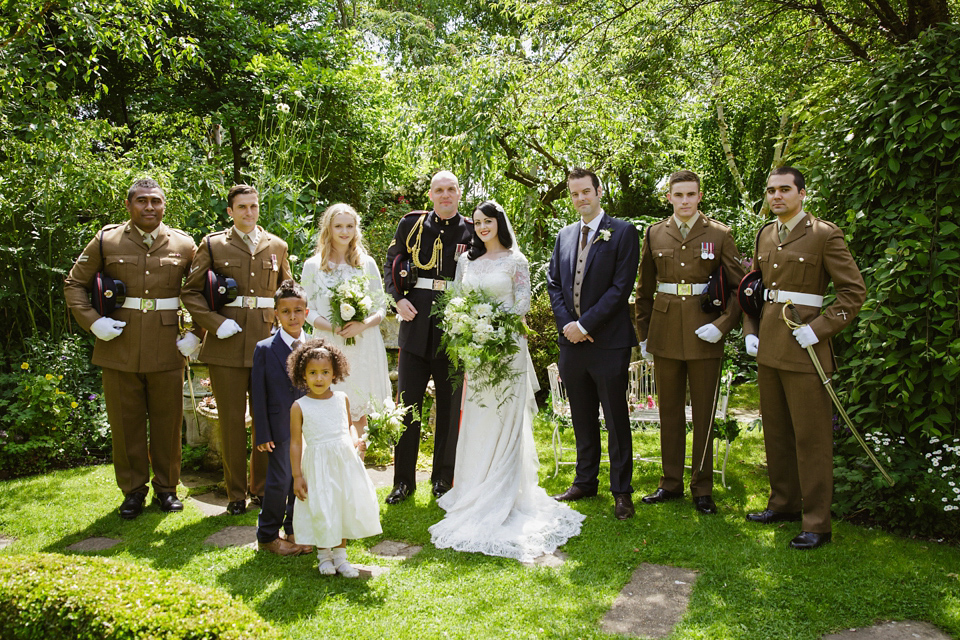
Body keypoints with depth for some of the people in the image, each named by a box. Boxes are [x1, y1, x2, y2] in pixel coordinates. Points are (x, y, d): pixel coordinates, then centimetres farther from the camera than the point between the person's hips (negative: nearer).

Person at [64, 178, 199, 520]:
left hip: (167, 351, 0)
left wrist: (197, 334, 1)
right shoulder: (106, 241, 2)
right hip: (119, 349, 0)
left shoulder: (184, 245, 4)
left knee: (168, 422, 9)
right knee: (126, 424, 8)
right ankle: (133, 490, 24)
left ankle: (166, 487, 25)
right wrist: (92, 322, -6)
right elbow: (74, 284, 8)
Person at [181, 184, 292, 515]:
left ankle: (262, 487, 24)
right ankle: (235, 494, 15)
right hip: (228, 345, -2)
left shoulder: (277, 246, 13)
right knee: (232, 421, 3)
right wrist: (215, 323, -9)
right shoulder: (212, 245, 6)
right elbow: (191, 291, 4)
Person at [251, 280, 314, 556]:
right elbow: (258, 394, -4)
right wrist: (262, 433, -8)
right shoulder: (264, 349, -4)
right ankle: (268, 535, 15)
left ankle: (295, 531, 27)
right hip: (280, 427, -3)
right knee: (280, 481, -4)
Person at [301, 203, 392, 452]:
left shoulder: (367, 263, 8)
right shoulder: (313, 266, 5)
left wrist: (362, 324, -13)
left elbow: (381, 307, 7)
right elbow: (308, 310, 2)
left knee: (360, 410, 1)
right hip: (329, 346, -1)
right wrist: (333, 328, -16)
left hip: (364, 345, 1)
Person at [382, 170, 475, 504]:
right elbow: (391, 263, 11)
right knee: (407, 401, 4)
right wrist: (398, 299, -4)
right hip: (416, 320, 1)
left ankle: (443, 478, 23)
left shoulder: (471, 232, 3)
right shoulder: (411, 224, 6)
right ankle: (404, 480, 17)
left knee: (450, 405, 9)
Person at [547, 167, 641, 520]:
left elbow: (621, 286, -12)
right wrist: (566, 323, -4)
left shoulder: (623, 232, -5)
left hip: (608, 343, -5)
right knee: (582, 419, 15)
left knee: (617, 421, 4)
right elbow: (553, 283, 12)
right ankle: (585, 481, 28)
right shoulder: (565, 234, 13)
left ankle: (622, 491, 15)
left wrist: (584, 324, -14)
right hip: (571, 341, 5)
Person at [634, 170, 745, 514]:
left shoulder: (719, 234, 0)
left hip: (704, 334, -2)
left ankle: (703, 488, 18)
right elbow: (644, 290, 13)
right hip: (666, 334, 2)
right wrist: (643, 335, 11)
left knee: (704, 413, 6)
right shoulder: (654, 234, 6)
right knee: (669, 411, 10)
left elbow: (740, 287, 0)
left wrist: (723, 325, -12)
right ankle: (671, 483, 22)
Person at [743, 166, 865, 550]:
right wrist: (750, 331, 10)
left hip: (803, 351, -6)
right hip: (768, 349, 7)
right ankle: (784, 503, 29)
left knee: (811, 437, 0)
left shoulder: (824, 234, -6)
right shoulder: (765, 235, 13)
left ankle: (816, 523, 9)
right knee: (776, 432, 15)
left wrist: (819, 329, -15)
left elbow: (854, 292, -8)